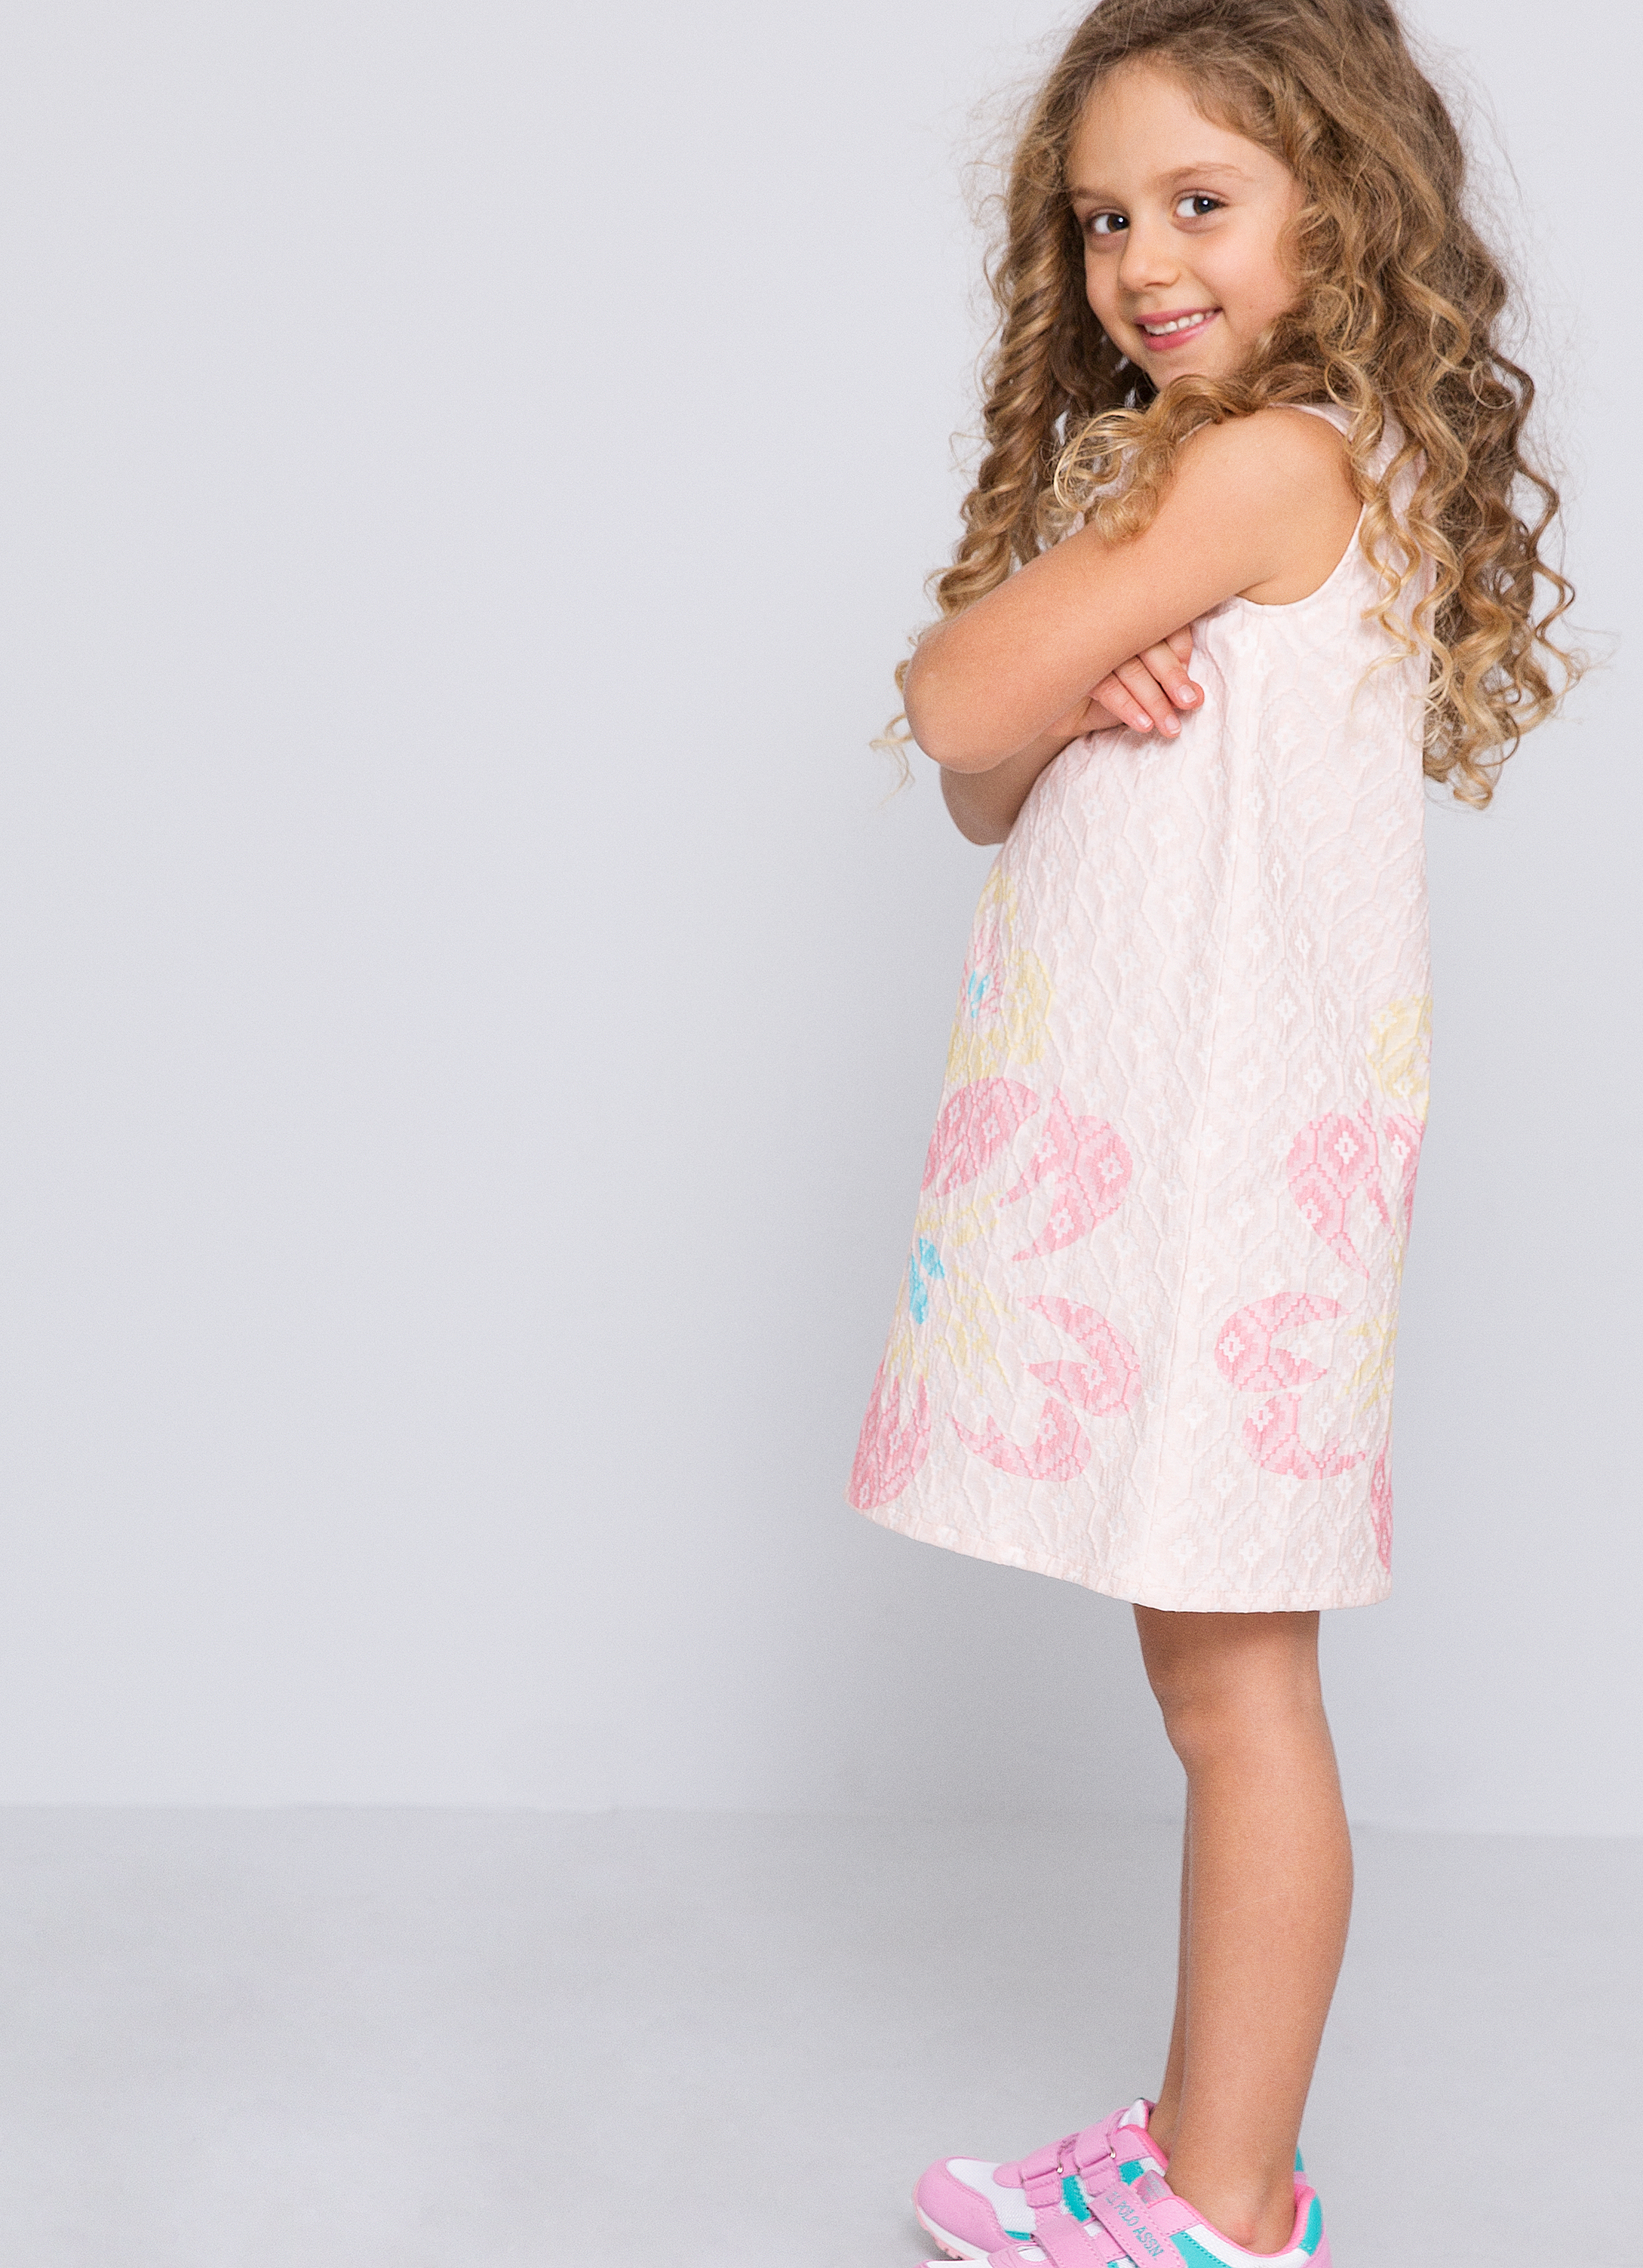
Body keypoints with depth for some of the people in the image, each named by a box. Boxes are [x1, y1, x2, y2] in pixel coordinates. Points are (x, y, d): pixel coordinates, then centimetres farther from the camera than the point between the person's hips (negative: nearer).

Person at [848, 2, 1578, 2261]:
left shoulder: (1268, 460, -13)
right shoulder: (1176, 470, 17)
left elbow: (951, 700, -15)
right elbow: (990, 789, 13)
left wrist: (1047, 629, 5)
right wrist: (1080, 696, -7)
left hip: (1228, 1145, -9)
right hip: (1135, 1140, 9)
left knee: (1232, 1673, -1)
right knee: (1207, 1666, 14)